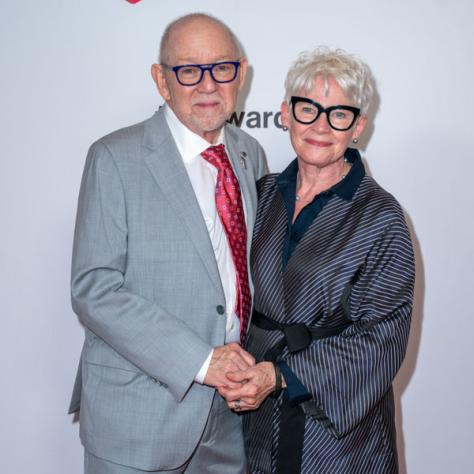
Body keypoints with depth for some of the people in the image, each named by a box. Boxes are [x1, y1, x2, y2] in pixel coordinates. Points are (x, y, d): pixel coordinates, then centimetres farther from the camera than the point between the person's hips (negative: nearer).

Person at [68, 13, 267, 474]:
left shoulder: (251, 155, 6)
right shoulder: (115, 159, -12)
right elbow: (94, 290, -16)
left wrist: (257, 364, 0)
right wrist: (200, 360, -21)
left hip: (232, 401, 5)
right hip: (138, 413, -4)